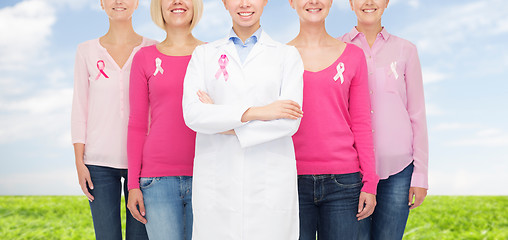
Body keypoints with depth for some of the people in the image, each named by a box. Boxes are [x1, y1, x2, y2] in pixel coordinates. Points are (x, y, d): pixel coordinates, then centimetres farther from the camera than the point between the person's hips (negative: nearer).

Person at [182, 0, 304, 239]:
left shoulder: (287, 55, 7)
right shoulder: (204, 54, 9)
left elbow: (290, 121, -6)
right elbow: (192, 114, -6)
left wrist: (225, 125, -7)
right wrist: (255, 112, -14)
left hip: (270, 182, 0)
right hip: (216, 182, 1)